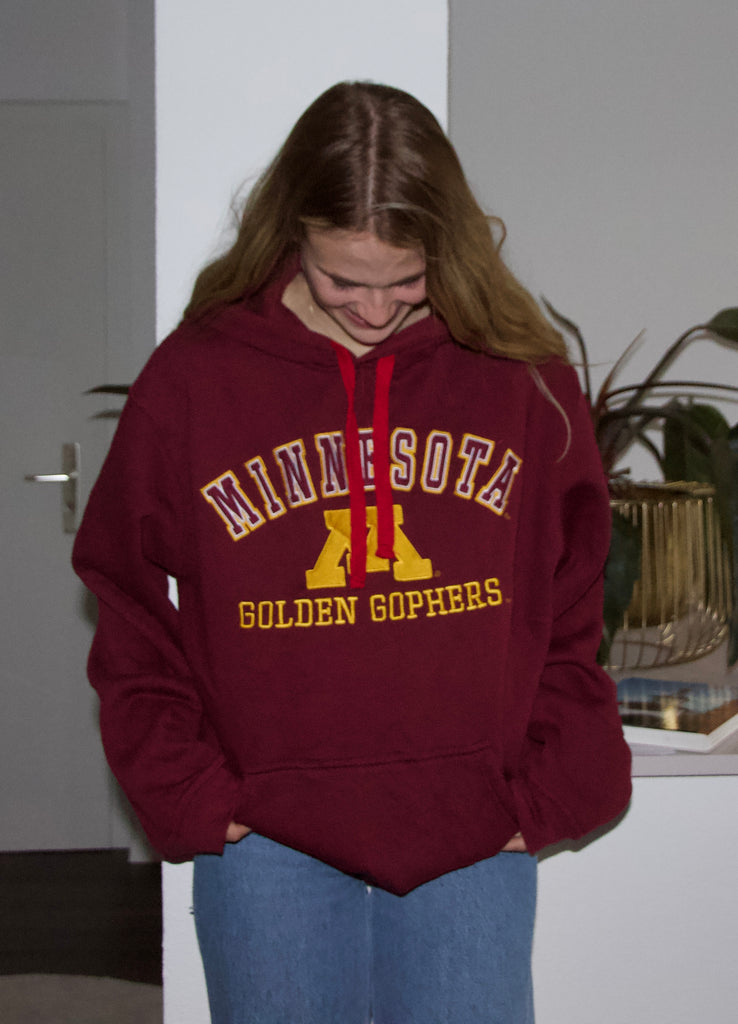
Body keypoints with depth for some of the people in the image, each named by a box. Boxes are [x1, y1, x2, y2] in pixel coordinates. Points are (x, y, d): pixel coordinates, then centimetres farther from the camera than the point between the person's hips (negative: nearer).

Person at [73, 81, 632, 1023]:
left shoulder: (523, 377, -1)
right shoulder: (191, 380, -4)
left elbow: (570, 615, 6)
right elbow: (131, 618, 2)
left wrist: (545, 796, 0)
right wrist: (191, 798, -4)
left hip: (474, 843, 1)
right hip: (268, 849, 0)